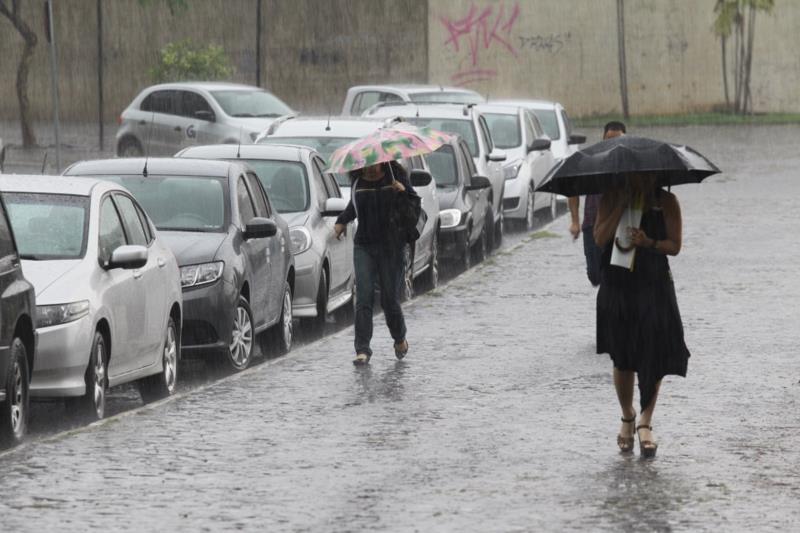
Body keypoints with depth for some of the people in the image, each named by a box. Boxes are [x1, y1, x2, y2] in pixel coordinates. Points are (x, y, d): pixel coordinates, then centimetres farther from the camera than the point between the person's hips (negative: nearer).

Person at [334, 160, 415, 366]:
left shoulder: (395, 176, 0)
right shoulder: (358, 181, 8)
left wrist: (404, 191, -20)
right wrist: (341, 221, 13)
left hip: (391, 247, -2)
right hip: (364, 246, 2)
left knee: (390, 299, 0)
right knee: (363, 298, -10)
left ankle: (400, 339, 28)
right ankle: (362, 350, -12)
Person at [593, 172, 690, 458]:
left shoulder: (666, 202, 0)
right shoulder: (611, 198, 2)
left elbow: (674, 245, -3)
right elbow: (600, 238, -9)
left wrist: (649, 243, -21)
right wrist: (621, 206, -15)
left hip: (654, 287, -1)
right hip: (617, 287, 1)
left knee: (653, 357, -9)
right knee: (622, 359, 5)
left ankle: (645, 422, -1)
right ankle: (627, 418, 25)